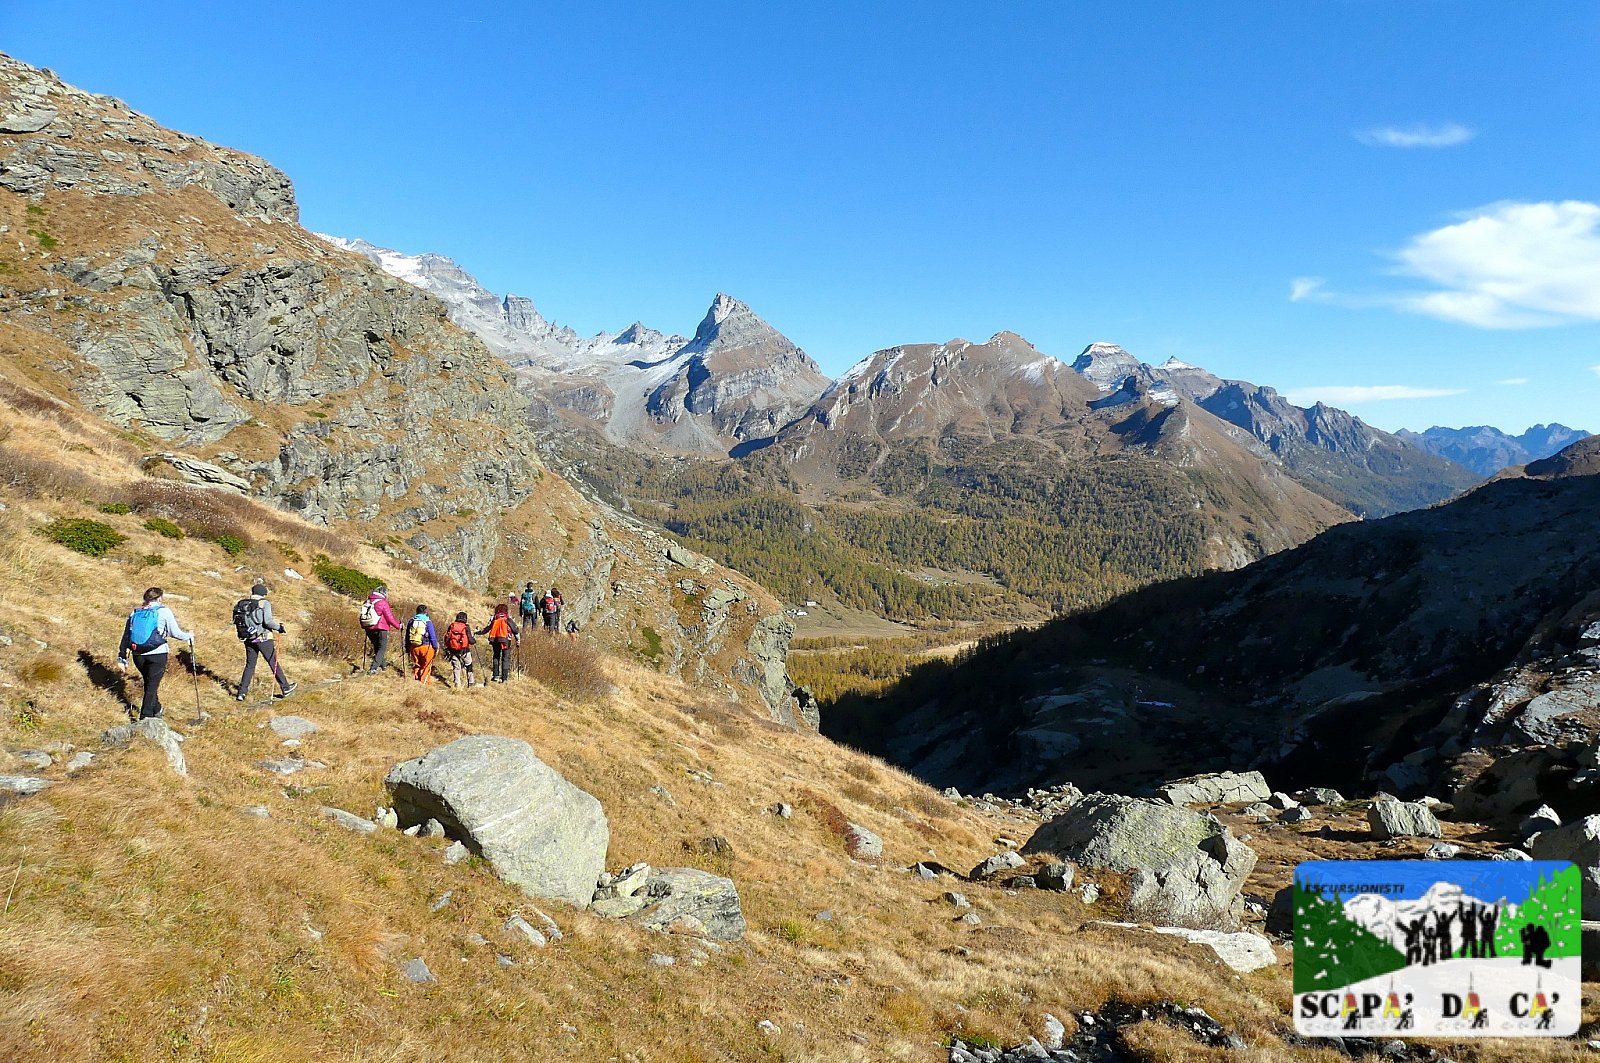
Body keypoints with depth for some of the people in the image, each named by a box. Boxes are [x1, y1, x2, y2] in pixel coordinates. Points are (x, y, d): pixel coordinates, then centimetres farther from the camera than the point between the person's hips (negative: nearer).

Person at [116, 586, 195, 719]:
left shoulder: (134, 613, 13)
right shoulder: (164, 611, -1)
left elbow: (125, 637, 13)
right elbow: (175, 633, -3)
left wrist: (122, 658, 16)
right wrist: (190, 637, 16)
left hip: (138, 656, 5)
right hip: (157, 654, -5)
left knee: (149, 683, 22)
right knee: (152, 685, -1)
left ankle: (156, 710, 37)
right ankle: (145, 717, -7)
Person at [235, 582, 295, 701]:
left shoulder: (241, 604, 6)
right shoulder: (264, 603, -10)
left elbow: (237, 621, 5)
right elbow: (268, 621, -20)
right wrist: (279, 627, -5)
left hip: (248, 640, 5)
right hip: (263, 639, -5)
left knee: (249, 666, 15)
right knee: (274, 663, 7)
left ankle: (242, 692, 11)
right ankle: (285, 688, 17)